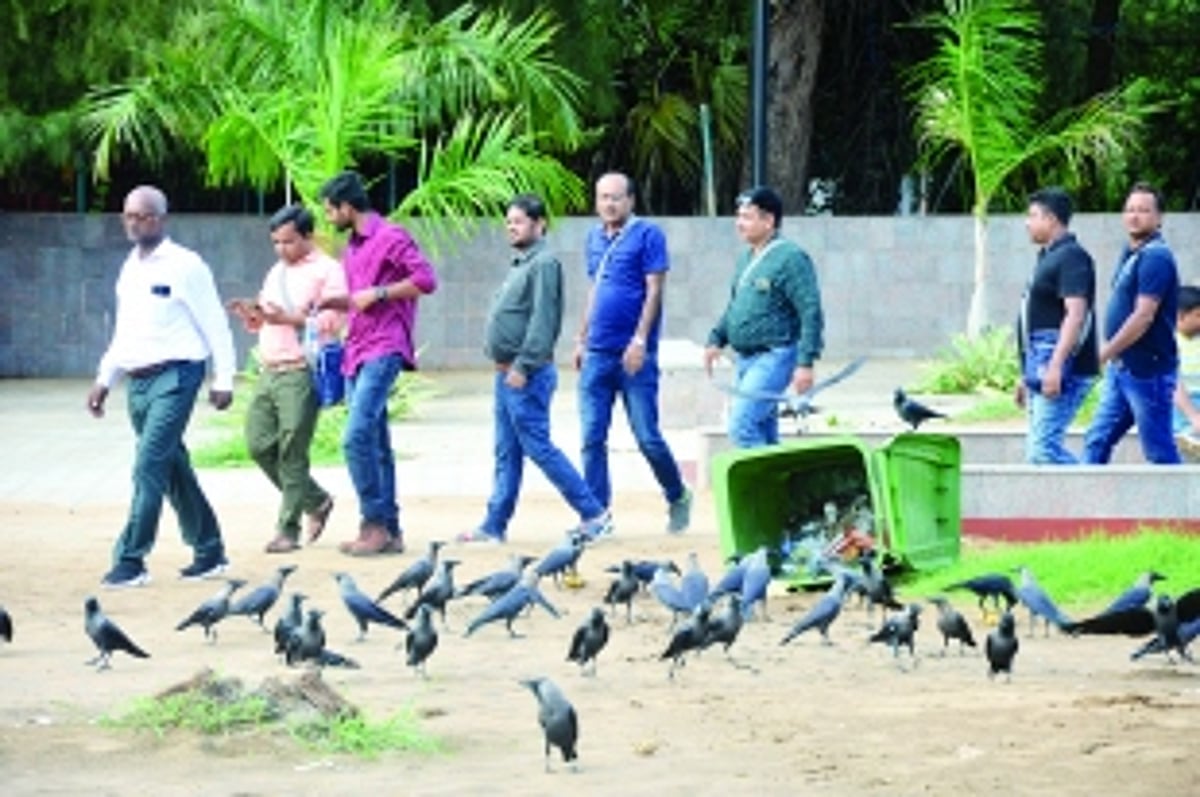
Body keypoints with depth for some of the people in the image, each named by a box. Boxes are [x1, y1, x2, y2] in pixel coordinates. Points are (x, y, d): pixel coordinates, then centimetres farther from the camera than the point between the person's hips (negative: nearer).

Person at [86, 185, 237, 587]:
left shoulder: (185, 267, -7)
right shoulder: (130, 268, 14)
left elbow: (215, 325, -6)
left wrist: (224, 380, -8)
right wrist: (103, 379, 17)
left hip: (174, 377, -8)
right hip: (137, 381, 8)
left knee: (149, 467, -14)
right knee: (173, 469, 12)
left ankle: (130, 560, -16)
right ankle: (209, 552, 23)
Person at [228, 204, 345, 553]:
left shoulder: (326, 271, -2)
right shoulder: (277, 273, 23)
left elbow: (331, 322, -13)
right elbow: (261, 323, 29)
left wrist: (289, 319, -22)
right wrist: (251, 314, 7)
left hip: (301, 373, -8)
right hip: (269, 371, 8)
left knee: (292, 454, -8)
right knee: (259, 445, 3)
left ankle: (288, 530, -2)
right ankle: (315, 501, 20)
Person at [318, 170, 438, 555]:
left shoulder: (390, 238, -7)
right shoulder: (352, 249, 22)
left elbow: (426, 279, -15)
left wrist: (377, 293, -15)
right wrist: (332, 303, 14)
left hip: (383, 350, -10)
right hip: (358, 351, 10)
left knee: (357, 437, -18)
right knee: (375, 443, 8)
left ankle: (376, 523, -15)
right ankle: (389, 530, 10)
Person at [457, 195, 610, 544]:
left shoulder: (544, 264, -13)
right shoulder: (519, 264, 17)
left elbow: (542, 320, -20)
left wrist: (523, 365, -23)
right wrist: (503, 364, 15)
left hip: (527, 374, -10)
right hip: (508, 373, 10)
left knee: (538, 446, -8)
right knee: (506, 453, 11)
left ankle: (593, 513, -3)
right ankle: (494, 525, 13)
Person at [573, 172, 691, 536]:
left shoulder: (647, 235, -6)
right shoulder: (595, 238, 14)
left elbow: (654, 291, -10)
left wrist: (640, 339, -18)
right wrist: (582, 339, 18)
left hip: (634, 355, -6)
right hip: (597, 355, 6)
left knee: (647, 437, -1)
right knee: (592, 438, 1)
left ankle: (678, 497, 21)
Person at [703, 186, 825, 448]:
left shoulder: (790, 258, -13)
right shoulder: (746, 259, 14)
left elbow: (811, 313, -16)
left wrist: (806, 362, -20)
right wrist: (716, 339, 13)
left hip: (773, 357, -9)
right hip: (746, 358, 9)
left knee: (742, 426, -19)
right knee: (763, 430, 13)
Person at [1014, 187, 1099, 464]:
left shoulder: (1071, 257, -12)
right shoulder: (1048, 257, 20)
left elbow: (1075, 314, -22)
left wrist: (1055, 366, -30)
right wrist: (1027, 376, 27)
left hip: (1065, 369, -11)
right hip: (1045, 369, 11)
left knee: (1043, 447, -18)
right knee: (1038, 448, 9)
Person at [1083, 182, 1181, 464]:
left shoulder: (1155, 258, -17)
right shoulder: (1131, 253, 14)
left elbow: (1144, 317, -23)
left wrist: (1103, 355, -20)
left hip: (1148, 370, -10)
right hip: (1122, 368, 10)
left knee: (1160, 452, -3)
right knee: (1097, 442, 9)